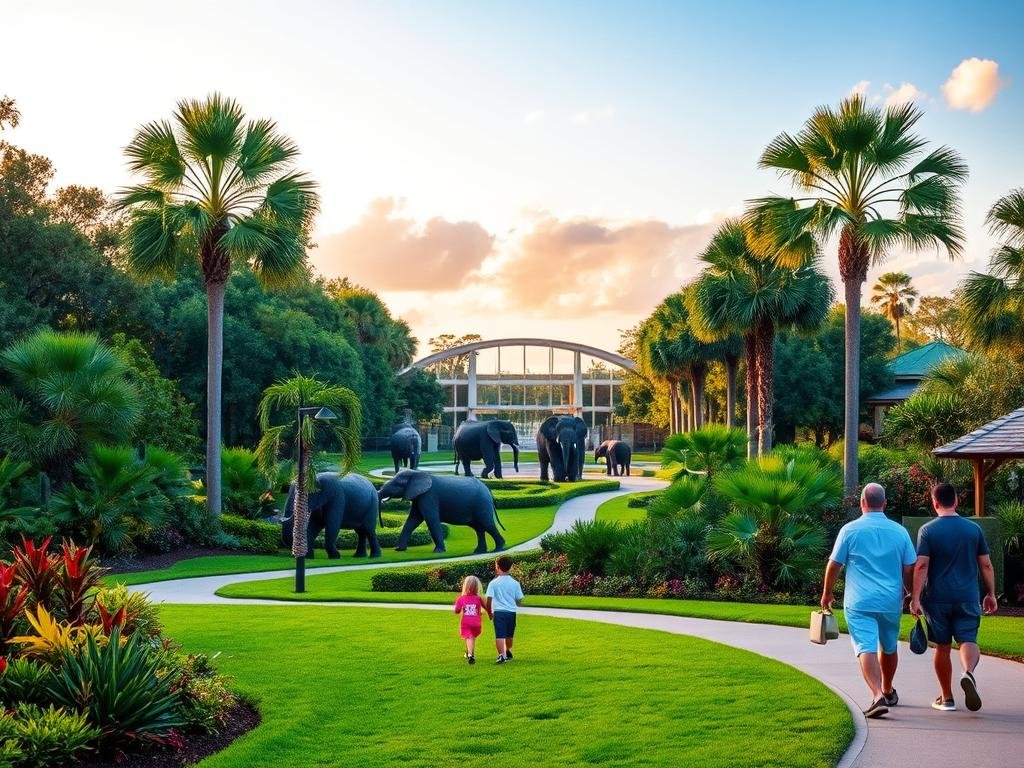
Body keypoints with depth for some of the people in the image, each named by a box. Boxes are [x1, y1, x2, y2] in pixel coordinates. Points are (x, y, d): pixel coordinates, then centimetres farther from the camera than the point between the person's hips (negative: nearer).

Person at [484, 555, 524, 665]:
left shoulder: (493, 583, -4)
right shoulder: (515, 583, 2)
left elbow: (489, 600, -6)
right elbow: (519, 602, 5)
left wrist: (489, 612, 10)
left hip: (498, 612, -3)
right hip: (511, 611, 3)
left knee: (499, 635, -7)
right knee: (509, 635, 20)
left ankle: (501, 655, -22)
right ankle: (508, 653, 40)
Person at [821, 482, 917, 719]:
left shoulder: (850, 530, -3)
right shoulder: (899, 531, 4)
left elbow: (834, 565, 0)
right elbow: (910, 568, 8)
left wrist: (827, 593, 13)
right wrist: (906, 593, 23)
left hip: (859, 602, -3)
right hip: (891, 602, 4)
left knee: (866, 648, -9)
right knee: (889, 648, 21)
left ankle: (878, 695, -26)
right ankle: (888, 691, 39)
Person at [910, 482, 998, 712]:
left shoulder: (928, 530, -3)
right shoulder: (974, 529, 5)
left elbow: (921, 566, -10)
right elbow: (986, 565, 7)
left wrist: (916, 598, -10)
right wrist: (991, 594, 15)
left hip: (937, 598, -1)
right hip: (968, 598, 1)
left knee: (942, 647, 9)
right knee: (968, 640, 0)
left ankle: (946, 698, 15)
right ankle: (968, 672, -33)